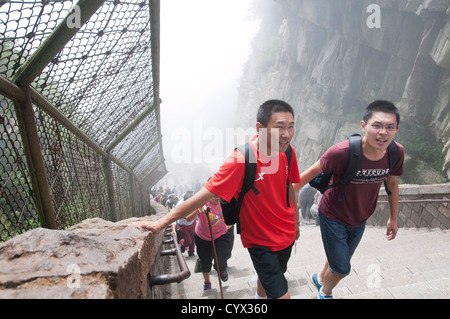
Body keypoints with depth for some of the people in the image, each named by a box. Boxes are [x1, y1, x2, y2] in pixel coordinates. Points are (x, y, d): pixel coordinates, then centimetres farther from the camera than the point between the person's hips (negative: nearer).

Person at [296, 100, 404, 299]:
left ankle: (320, 278, 61)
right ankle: (325, 293, 43)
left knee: (339, 260, 26)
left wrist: (393, 218, 12)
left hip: (360, 220, 5)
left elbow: (392, 183, 1)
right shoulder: (342, 152, -35)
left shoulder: (396, 153, -17)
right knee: (342, 268, 7)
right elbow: (311, 172, -21)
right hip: (333, 217, -5)